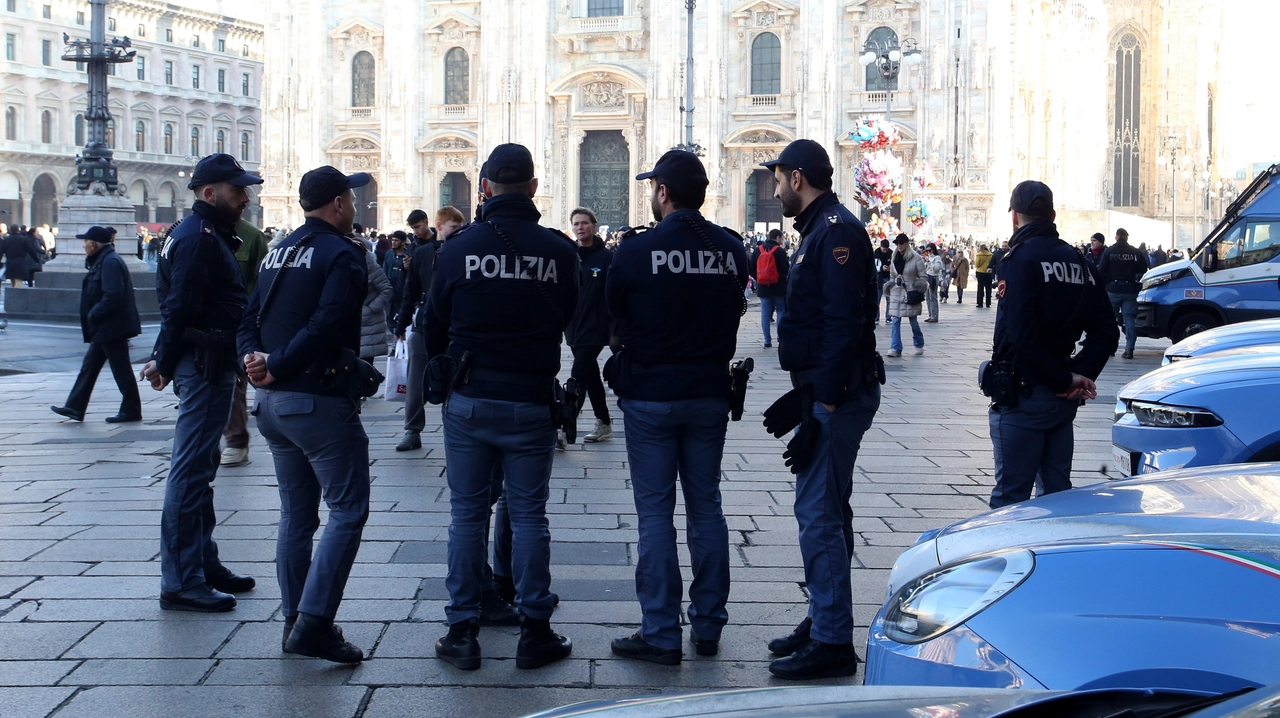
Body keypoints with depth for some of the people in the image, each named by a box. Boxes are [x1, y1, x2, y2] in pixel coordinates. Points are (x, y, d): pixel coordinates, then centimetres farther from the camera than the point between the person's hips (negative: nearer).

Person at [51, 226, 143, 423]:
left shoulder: (110, 262, -18)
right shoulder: (103, 261, 14)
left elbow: (112, 297, -26)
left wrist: (93, 315, -17)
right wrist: (93, 316, 11)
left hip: (112, 327, -11)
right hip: (104, 328, 11)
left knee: (120, 368, -3)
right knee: (90, 365, 13)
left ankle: (131, 411, 5)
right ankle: (75, 407, 18)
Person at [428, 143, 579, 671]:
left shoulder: (458, 248, -4)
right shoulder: (559, 250, -5)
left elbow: (435, 324, 6)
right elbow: (568, 317, 8)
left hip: (469, 403, 0)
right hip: (532, 403, 0)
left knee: (467, 514, 8)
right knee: (529, 516, 7)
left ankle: (462, 632, 11)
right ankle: (535, 632, 11)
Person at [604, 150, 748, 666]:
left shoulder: (637, 251, -12)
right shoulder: (731, 249, -1)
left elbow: (611, 315, 1)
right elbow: (736, 310, 9)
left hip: (650, 396, -4)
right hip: (710, 395, 4)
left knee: (655, 512, 1)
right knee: (706, 507, 12)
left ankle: (661, 633, 1)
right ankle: (708, 625, 17)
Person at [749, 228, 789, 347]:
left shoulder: (757, 250, 3)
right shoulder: (780, 251, -11)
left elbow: (752, 269, 4)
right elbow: (786, 269, -13)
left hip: (763, 288, 3)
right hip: (778, 288, -3)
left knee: (765, 314, 5)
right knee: (781, 311, 9)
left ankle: (767, 340, 4)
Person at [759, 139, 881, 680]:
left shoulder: (836, 231, -15)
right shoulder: (821, 230, 18)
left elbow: (844, 325, -24)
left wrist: (822, 409, -25)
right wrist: (803, 395, 19)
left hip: (838, 395, -11)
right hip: (827, 393, 11)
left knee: (818, 514, -9)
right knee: (823, 510, 17)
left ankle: (832, 644, -4)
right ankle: (825, 623, 27)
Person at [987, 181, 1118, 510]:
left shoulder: (1022, 258, -12)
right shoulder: (1078, 262, 12)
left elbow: (1022, 334, -23)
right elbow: (1105, 332, 10)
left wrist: (1065, 380, -14)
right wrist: (1079, 375, -1)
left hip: (1023, 395, -7)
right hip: (1062, 398, 7)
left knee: (1011, 495, -4)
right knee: (1057, 490, 15)